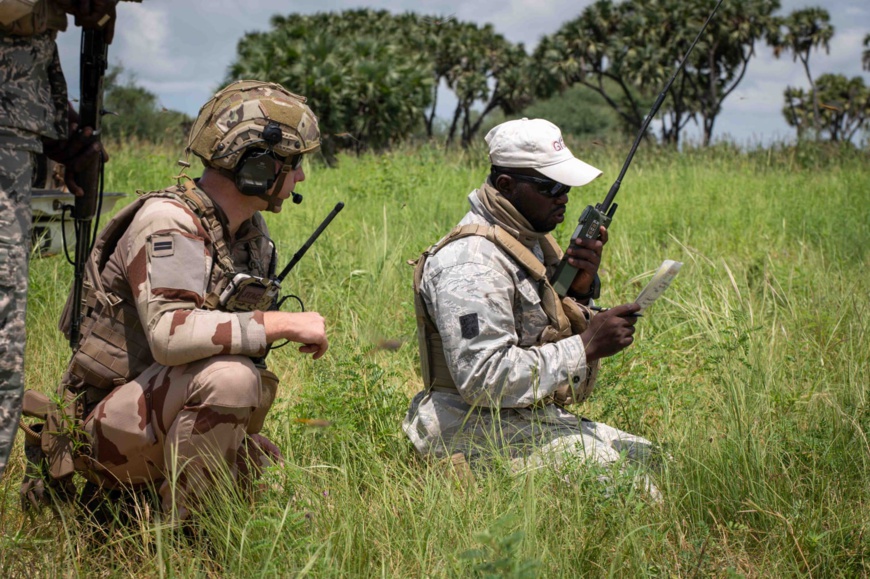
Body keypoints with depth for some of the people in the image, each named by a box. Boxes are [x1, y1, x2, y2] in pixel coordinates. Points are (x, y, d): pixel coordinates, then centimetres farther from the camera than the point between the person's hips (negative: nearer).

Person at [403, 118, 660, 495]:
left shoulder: (533, 240, 12)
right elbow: (484, 380, -27)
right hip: (480, 432, -10)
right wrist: (586, 347, -23)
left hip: (538, 417, 10)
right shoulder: (472, 263, -19)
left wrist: (579, 292, -3)